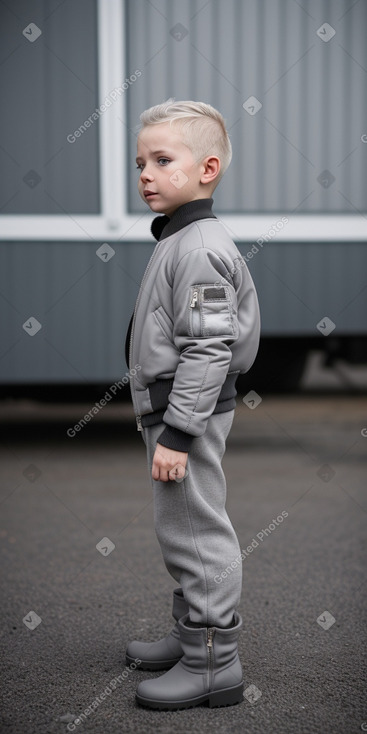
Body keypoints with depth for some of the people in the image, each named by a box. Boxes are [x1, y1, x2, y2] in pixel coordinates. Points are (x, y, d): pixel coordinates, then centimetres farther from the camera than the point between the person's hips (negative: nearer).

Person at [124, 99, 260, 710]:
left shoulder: (200, 248, -20)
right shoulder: (179, 241, 14)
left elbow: (208, 350, -25)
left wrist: (177, 432, -25)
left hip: (190, 412, -11)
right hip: (171, 408, 11)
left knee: (195, 531, -3)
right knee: (182, 530, 19)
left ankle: (213, 664, 6)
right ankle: (191, 636, 32)